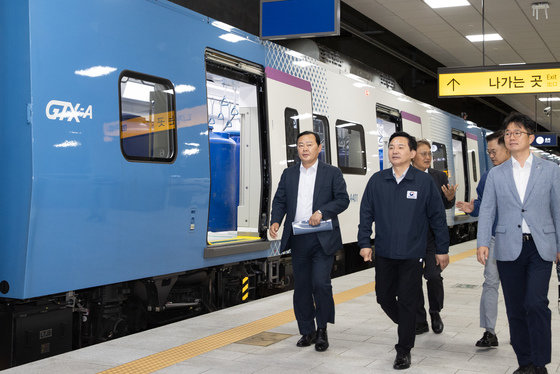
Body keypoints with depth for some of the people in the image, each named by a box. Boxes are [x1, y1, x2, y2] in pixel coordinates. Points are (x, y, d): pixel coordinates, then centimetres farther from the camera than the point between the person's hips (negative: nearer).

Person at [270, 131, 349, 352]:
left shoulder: (332, 173, 3)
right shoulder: (289, 174, 13)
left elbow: (342, 200, -3)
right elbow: (280, 200, 10)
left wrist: (321, 212, -17)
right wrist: (276, 221, -7)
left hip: (323, 239, -4)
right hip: (298, 240, 4)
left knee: (320, 283, -12)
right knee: (301, 286, 8)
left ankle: (322, 329, 7)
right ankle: (307, 332, 20)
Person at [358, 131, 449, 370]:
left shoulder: (424, 181, -5)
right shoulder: (377, 181, 1)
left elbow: (437, 216, 0)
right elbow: (366, 214, 6)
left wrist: (442, 249, 2)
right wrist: (364, 243, 0)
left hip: (412, 255, -3)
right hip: (384, 254, 3)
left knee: (407, 302, 2)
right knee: (384, 297, 11)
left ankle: (404, 350, 16)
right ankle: (407, 327, 39)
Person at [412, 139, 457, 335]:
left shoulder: (440, 177, 8)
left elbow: (445, 206, 6)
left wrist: (450, 198, -15)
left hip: (433, 236, 1)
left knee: (434, 276, -6)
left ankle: (435, 314, 18)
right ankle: (419, 322, 15)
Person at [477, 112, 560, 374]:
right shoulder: (496, 174, 9)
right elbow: (487, 211, 6)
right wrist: (483, 243, -6)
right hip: (509, 248, 2)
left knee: (536, 304, -15)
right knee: (515, 309, 6)